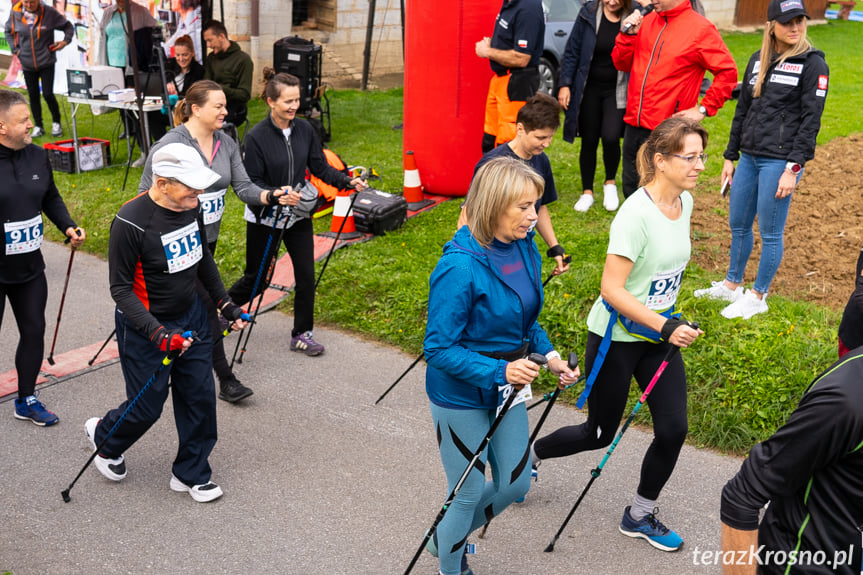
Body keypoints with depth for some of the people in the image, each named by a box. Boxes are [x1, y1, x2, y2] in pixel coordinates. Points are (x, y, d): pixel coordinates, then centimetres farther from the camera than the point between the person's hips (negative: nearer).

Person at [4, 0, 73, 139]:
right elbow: (9, 32, 15)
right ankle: (38, 126, 20)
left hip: (46, 62, -3)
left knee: (48, 94, -6)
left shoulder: (49, 13, -9)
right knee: (33, 95, 8)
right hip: (27, 64, 3)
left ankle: (56, 123, 16)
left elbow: (68, 26, 4)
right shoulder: (15, 13, -3)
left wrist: (66, 41, -10)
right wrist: (15, 49, 6)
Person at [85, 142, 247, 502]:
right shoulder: (131, 223, -26)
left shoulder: (191, 206, -5)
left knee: (199, 397, 10)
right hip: (144, 328, -6)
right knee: (147, 408, 8)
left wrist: (224, 303, 12)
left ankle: (191, 474, 29)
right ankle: (103, 437, 42)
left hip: (191, 317, 6)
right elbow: (120, 289, -20)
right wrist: (158, 333, -29)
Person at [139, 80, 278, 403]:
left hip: (208, 237, 7)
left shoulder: (226, 144, 3)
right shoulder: (170, 145, -16)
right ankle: (226, 380, -1)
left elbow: (243, 187, -1)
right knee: (206, 303, -8)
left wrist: (271, 196, -19)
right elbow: (145, 193, -11)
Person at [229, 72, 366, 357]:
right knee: (256, 279, 9)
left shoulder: (304, 129, -3)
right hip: (264, 218, -4)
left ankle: (302, 334, 19)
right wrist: (276, 194, -35)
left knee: (306, 275, 3)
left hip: (298, 215, 4)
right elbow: (251, 183, -17)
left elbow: (320, 167, 2)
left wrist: (348, 182, -13)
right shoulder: (257, 136, -17)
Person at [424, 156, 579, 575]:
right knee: (469, 492, 9)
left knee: (514, 483, 17)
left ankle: (446, 536, 43)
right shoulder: (459, 266, -28)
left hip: (506, 385, 8)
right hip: (460, 395, -7)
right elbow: (439, 349, -24)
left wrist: (548, 356, -5)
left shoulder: (523, 247, -4)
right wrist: (499, 371, -32)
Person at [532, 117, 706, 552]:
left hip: (659, 333, 7)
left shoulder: (684, 202, 0)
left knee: (673, 429, 3)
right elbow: (611, 288, -27)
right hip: (616, 336, -7)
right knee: (599, 435, 7)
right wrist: (666, 328, -28)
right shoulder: (636, 214, -26)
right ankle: (530, 454, 36)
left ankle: (640, 515, 25)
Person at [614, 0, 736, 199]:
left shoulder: (700, 29, -6)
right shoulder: (647, 21, 10)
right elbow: (622, 63, 14)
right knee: (630, 189, 15)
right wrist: (627, 35, -2)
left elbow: (727, 71, -5)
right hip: (633, 125, 6)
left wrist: (704, 109, -7)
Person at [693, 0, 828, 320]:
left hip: (780, 160, -6)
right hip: (749, 157, 6)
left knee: (770, 233, 2)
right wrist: (730, 157, 15)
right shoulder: (758, 60, 11)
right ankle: (732, 285, 32)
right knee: (738, 225, 15)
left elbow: (810, 121, -11)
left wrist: (793, 169, -16)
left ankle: (758, 297, 16)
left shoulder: (812, 64, -7)